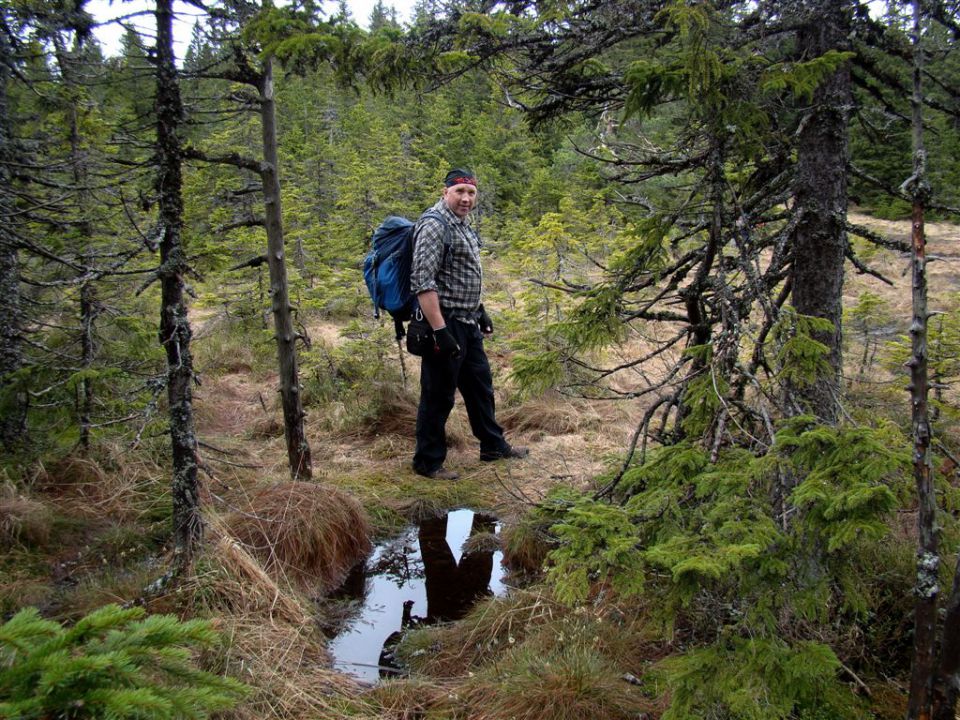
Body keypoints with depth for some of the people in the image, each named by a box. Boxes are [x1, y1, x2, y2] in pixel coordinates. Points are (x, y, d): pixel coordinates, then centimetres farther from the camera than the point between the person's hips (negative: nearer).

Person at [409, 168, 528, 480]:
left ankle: (493, 445, 34)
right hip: (444, 324, -10)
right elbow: (422, 282, -24)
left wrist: (480, 311, 23)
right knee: (438, 395, 0)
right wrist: (440, 331, -27)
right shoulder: (434, 225, -17)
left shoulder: (462, 225, 13)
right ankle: (428, 462, 13)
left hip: (467, 324, 10)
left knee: (480, 384, 19)